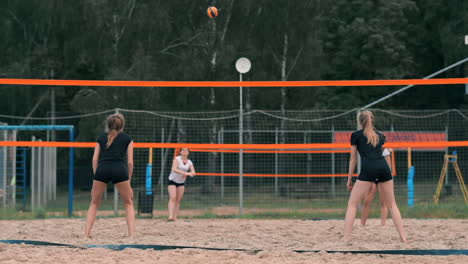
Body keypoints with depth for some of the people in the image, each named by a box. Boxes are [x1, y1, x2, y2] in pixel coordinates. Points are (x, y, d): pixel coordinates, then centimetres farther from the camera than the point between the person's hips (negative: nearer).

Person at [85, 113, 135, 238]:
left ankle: (87, 233, 5)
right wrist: (128, 181, 15)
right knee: (128, 203, 13)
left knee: (94, 203, 15)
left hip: (102, 169, 1)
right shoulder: (127, 139, 18)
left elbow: (95, 159, 13)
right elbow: (130, 162, 10)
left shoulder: (101, 137, 24)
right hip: (119, 169, -1)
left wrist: (96, 176, 14)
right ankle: (132, 233, 1)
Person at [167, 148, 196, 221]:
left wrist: (186, 174, -26)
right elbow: (174, 169, -28)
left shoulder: (189, 162, 2)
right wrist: (186, 173, -35)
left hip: (181, 183, 5)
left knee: (178, 200, 0)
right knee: (173, 198, -20)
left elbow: (193, 173, -4)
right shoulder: (176, 159, -13)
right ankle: (170, 217, -29)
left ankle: (175, 217, 1)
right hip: (172, 181, -5)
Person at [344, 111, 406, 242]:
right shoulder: (380, 136, 26)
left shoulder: (356, 135, 15)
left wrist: (349, 179, 23)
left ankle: (346, 238, -10)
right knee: (392, 205, 14)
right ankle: (403, 236, 8)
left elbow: (353, 159, 16)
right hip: (384, 168, 4)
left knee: (352, 204, 2)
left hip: (368, 169, -4)